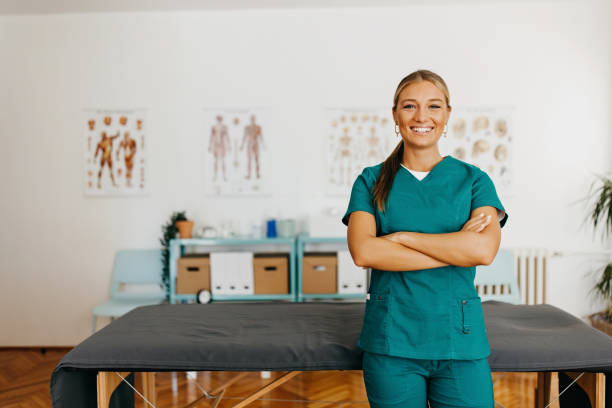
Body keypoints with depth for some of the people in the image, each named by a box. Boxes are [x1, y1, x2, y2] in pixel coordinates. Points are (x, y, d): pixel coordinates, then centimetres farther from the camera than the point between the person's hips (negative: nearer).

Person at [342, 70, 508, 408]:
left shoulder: (473, 180, 4)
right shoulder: (372, 181, 4)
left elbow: (484, 250, -13)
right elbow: (362, 252, -13)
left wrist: (400, 237, -11)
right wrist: (456, 247, -12)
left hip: (460, 340, 0)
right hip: (390, 341, 0)